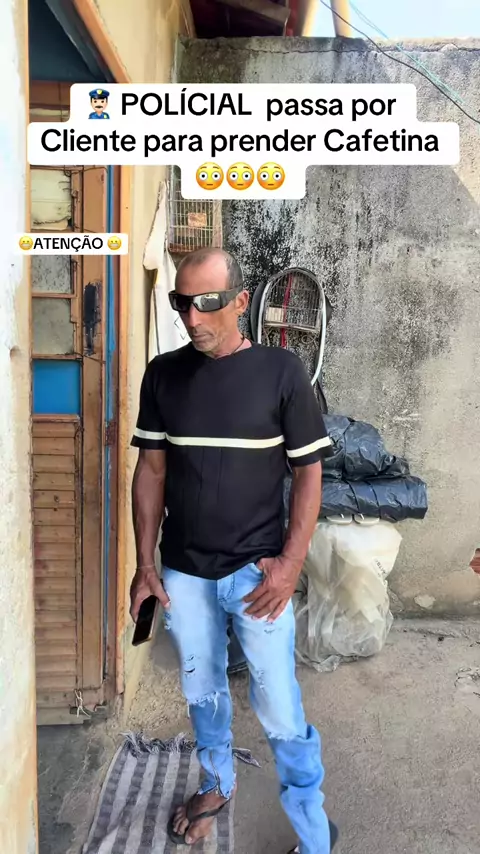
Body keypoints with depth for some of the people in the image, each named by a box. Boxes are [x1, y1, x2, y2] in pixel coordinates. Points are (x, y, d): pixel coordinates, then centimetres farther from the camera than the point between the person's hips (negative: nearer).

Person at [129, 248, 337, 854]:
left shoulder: (281, 371, -10)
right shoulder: (162, 374, -1)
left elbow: (309, 472, -6)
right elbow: (151, 470, 3)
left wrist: (290, 563, -13)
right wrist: (146, 565, 2)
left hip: (257, 570, -3)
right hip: (184, 571, 4)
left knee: (279, 709, 5)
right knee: (201, 691, 21)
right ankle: (217, 784, 48)